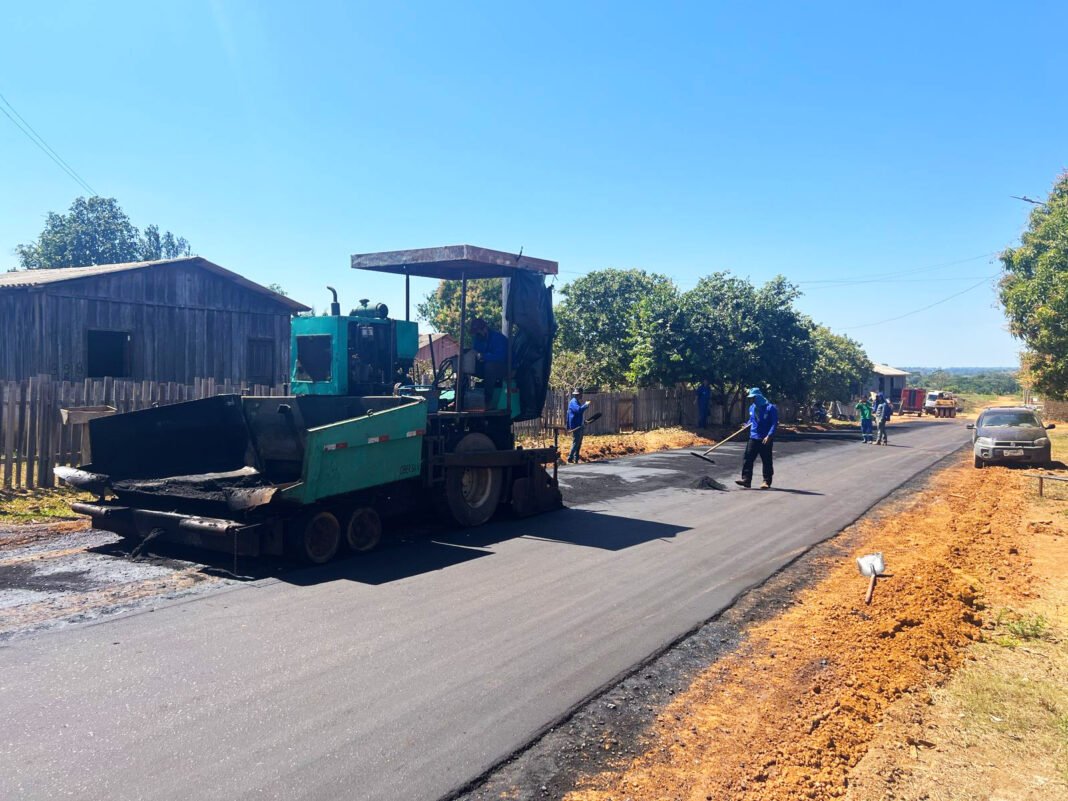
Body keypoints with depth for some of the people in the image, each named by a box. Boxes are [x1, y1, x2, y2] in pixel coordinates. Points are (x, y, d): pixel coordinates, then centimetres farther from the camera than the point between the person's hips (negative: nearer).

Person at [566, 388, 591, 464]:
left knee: (579, 443, 10)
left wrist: (584, 421, 24)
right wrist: (586, 405, -19)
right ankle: (570, 457, -10)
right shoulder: (573, 402, -13)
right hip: (576, 426, -10)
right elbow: (579, 410, -30)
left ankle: (576, 459, 14)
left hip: (580, 426, 10)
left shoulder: (578, 402, 18)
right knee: (575, 442, -12)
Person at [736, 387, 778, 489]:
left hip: (765, 439, -6)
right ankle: (746, 479, -3)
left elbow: (774, 423, -13)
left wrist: (769, 436, -22)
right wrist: (747, 425, 5)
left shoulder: (770, 408, -10)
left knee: (766, 461, 4)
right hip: (753, 438, 6)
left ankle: (767, 482, 12)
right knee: (748, 459, -4)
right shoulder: (752, 408, 10)